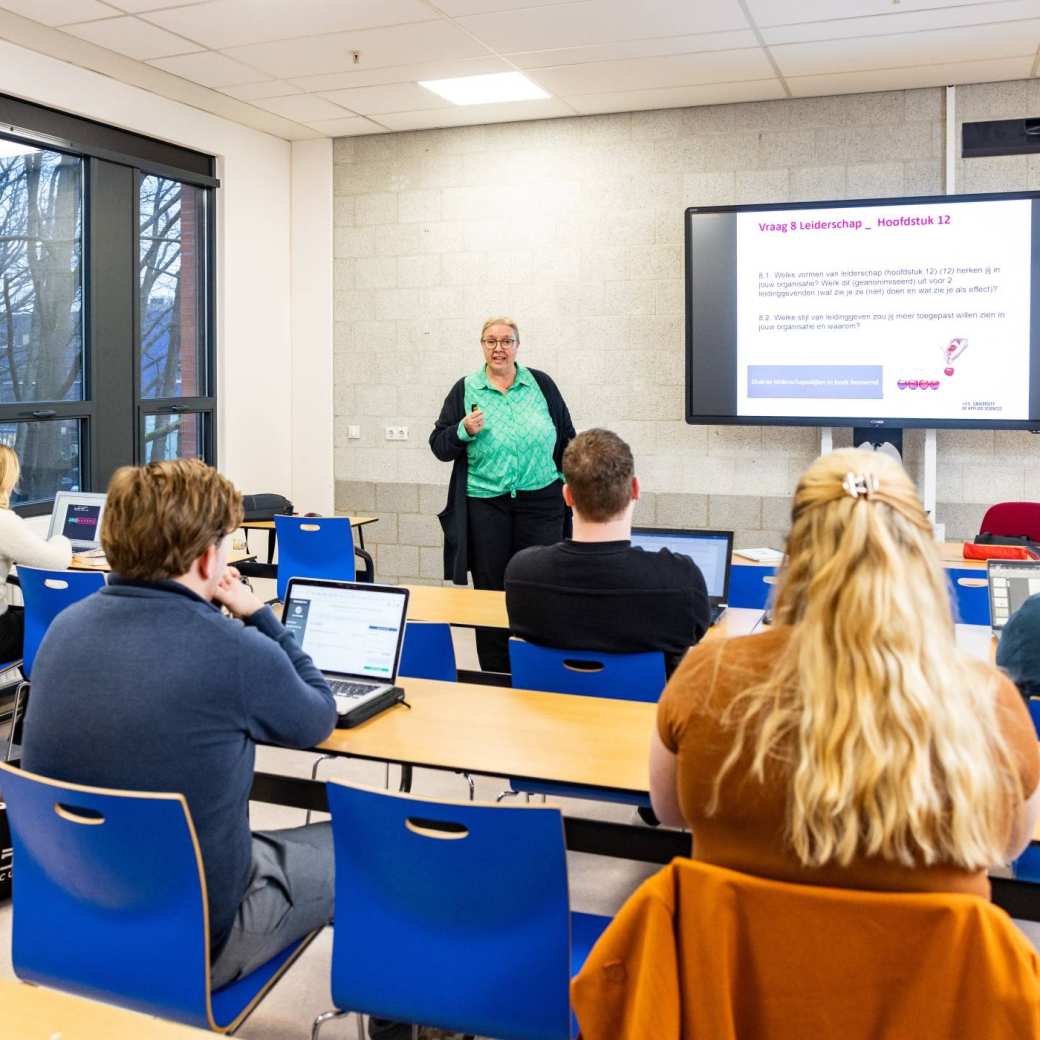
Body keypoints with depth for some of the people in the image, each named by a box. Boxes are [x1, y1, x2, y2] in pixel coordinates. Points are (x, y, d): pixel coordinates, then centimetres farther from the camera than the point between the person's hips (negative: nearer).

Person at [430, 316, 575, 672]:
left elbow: (566, 438, 13)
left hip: (541, 503, 0)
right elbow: (439, 446, 4)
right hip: (485, 506, 0)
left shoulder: (541, 384, 6)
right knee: (490, 590, 4)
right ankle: (495, 675, 13)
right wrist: (464, 431, -14)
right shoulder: (465, 390, 5)